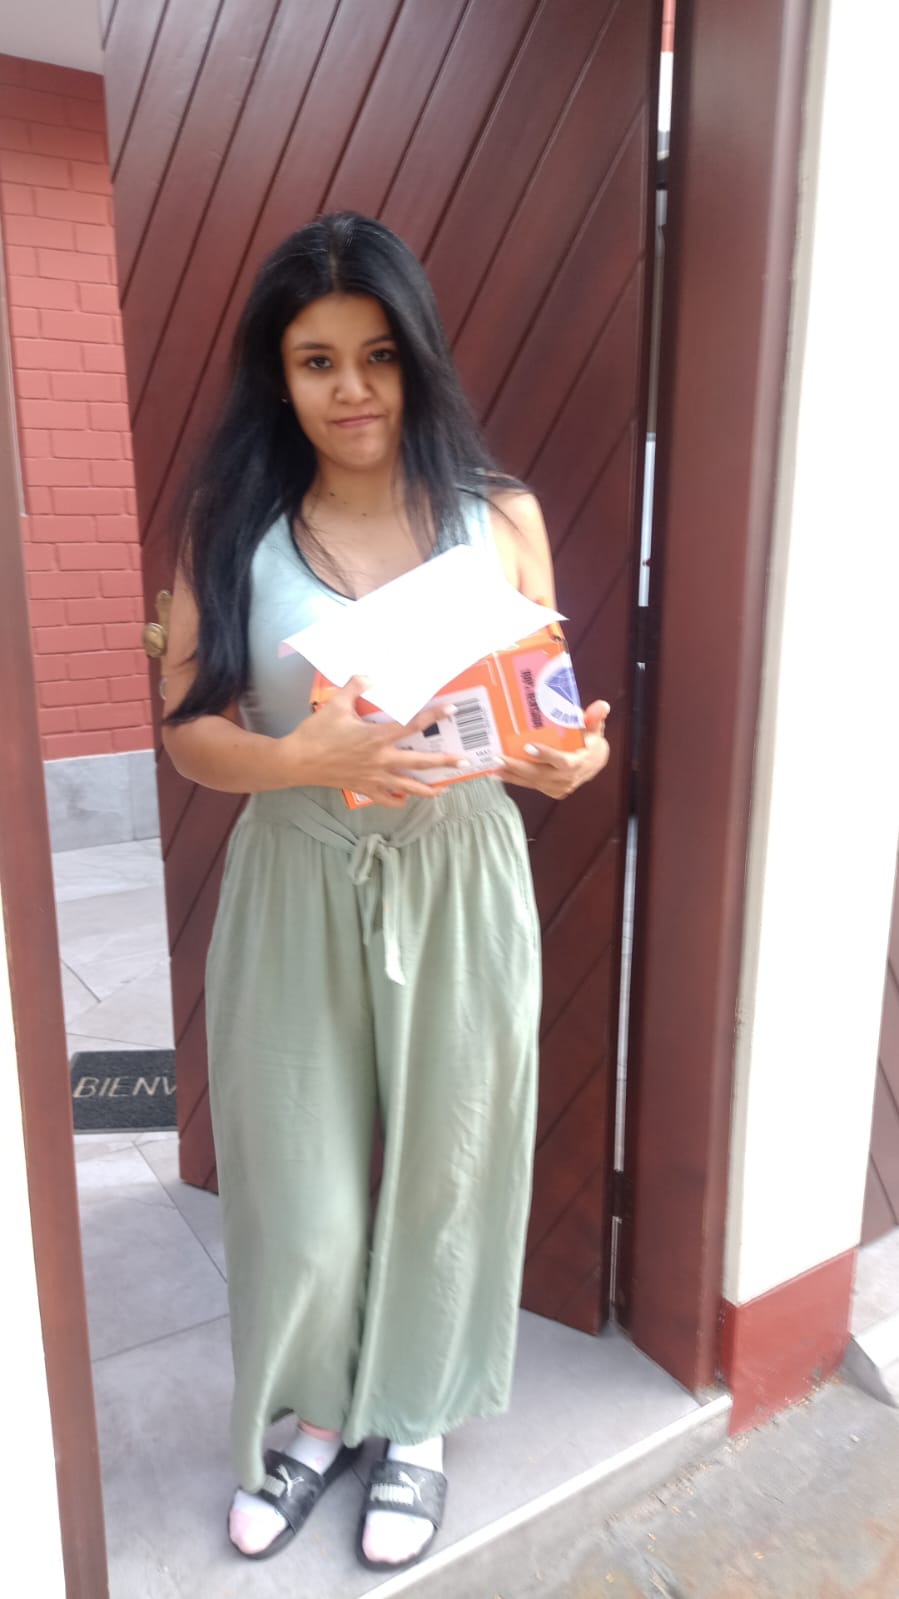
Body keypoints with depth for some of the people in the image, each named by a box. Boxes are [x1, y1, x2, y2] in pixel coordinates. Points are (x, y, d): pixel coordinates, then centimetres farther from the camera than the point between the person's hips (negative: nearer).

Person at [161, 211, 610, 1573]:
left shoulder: (501, 518, -2)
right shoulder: (232, 524, -3)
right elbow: (190, 732, -5)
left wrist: (569, 758, -18)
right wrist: (312, 758, -25)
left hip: (459, 885, 1)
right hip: (297, 889, 0)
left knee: (442, 1163, 15)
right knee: (300, 1186, 12)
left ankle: (414, 1424, 44)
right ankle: (317, 1415, 44)